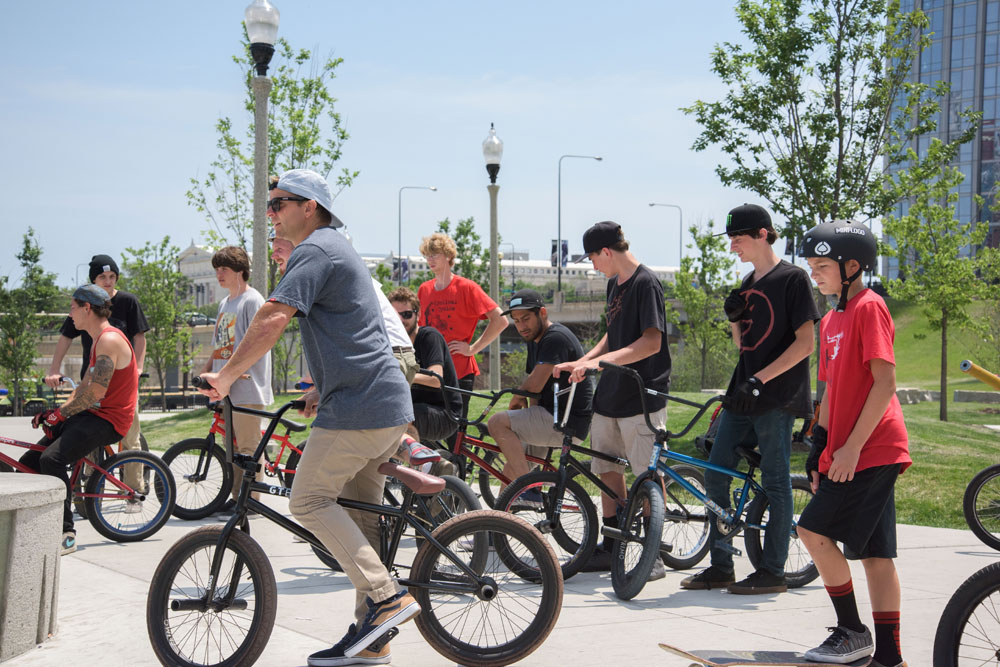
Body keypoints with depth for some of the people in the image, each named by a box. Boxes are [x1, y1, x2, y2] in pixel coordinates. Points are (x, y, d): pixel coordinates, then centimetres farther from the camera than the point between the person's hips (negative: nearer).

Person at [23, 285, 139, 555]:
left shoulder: (109, 340, -16)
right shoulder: (98, 340, 19)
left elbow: (96, 393, -23)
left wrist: (59, 413, -15)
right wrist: (55, 413, 6)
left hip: (108, 420, -10)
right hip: (92, 415, 10)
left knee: (52, 459, -30)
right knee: (28, 463, 5)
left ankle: (66, 535, -27)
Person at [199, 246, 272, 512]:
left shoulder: (252, 300, -8)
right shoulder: (224, 303, 20)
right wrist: (206, 371, 13)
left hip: (246, 388, -9)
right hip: (226, 389, 9)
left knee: (247, 446, -6)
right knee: (231, 446, 11)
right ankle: (236, 497, 18)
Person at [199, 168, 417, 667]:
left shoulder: (314, 251, -9)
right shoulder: (338, 249, 24)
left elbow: (273, 318, -20)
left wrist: (225, 375, -13)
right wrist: (322, 388, 31)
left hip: (358, 405, -10)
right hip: (389, 404, 10)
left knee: (309, 501, -6)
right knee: (358, 511, 11)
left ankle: (387, 596, -10)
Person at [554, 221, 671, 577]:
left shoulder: (646, 283, -13)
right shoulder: (614, 283, 15)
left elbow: (651, 342, -21)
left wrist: (600, 361, -27)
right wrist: (580, 363, 10)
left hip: (642, 396, -9)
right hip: (610, 395, 9)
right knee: (608, 470, 11)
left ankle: (654, 557, 3)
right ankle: (610, 549, 21)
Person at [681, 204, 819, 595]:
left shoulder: (792, 278, -8)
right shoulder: (748, 285, 17)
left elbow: (805, 343, -14)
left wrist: (759, 380, -19)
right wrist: (733, 318, 0)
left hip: (777, 398, -8)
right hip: (743, 395, 8)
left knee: (775, 482, -2)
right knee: (715, 475, 5)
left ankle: (773, 572, 5)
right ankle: (721, 567, 13)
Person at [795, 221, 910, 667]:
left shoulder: (869, 307, -10)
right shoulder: (832, 320, 17)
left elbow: (885, 383, -17)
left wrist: (851, 446, -18)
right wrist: (820, 447, 16)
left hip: (869, 449, -9)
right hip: (847, 452, 9)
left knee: (814, 530, -10)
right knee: (875, 552, 8)